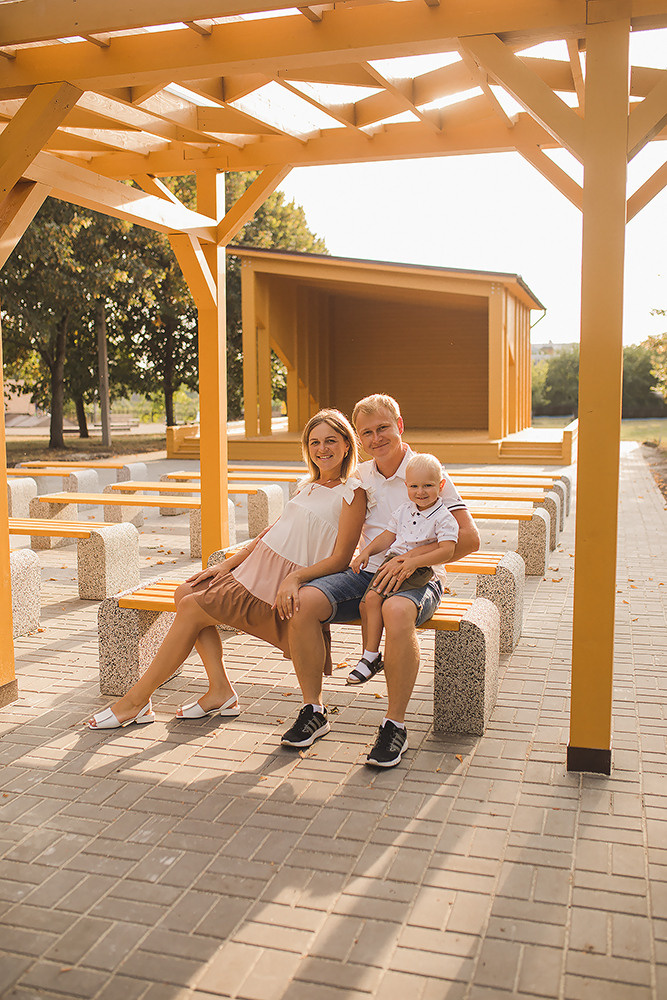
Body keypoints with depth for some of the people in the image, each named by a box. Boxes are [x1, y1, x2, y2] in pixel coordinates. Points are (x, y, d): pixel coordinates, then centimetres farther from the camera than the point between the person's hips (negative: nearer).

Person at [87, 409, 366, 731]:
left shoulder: (351, 492, -9)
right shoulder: (308, 487, 16)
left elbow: (340, 558, -15)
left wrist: (295, 578, -27)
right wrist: (225, 565, 9)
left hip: (279, 588, -9)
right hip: (256, 568, 9)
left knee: (192, 609, -11)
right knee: (186, 592, -1)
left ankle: (138, 699, 3)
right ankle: (220, 692, 0)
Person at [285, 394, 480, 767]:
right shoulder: (360, 477, 14)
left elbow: (469, 538, -10)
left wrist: (415, 559, -22)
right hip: (366, 573, 5)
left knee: (397, 612, -40)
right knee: (302, 603, -22)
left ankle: (396, 724, -23)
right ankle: (314, 709, -7)